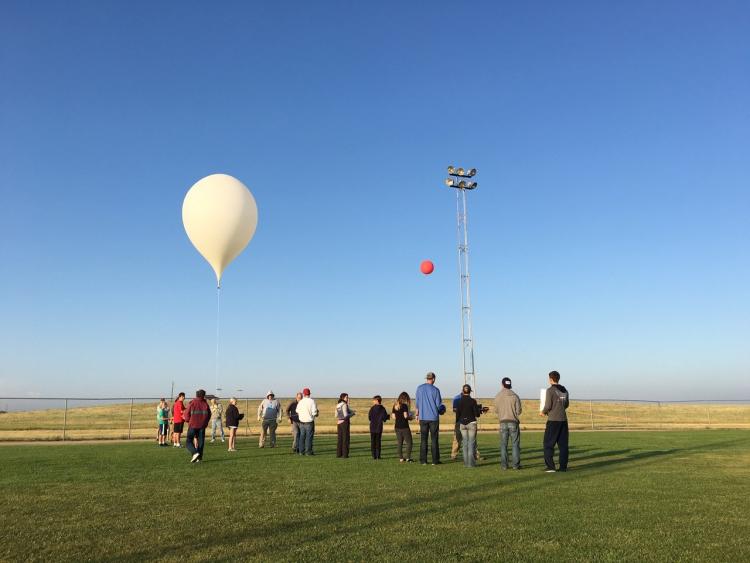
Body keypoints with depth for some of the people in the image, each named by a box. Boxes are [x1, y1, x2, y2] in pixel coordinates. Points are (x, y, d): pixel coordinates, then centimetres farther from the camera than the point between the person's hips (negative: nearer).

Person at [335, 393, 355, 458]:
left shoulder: (338, 405, 10)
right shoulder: (344, 405, -15)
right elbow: (346, 415, -20)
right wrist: (353, 414, -1)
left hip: (339, 422, 7)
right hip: (345, 423, -7)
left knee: (339, 439, 9)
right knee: (345, 439, -2)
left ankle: (338, 454, 10)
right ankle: (345, 454, -2)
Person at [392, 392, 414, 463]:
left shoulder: (395, 406, 7)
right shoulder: (404, 406, -12)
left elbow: (393, 417, 9)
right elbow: (405, 416, -17)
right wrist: (411, 418, 1)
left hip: (397, 427, 6)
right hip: (404, 427, -6)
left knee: (399, 443, 10)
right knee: (409, 442, 4)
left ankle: (401, 458, 11)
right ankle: (408, 458, 0)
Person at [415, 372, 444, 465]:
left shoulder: (420, 388, 1)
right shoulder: (435, 390, -7)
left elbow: (417, 403, 7)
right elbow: (439, 405, -4)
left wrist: (417, 414, 21)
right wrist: (441, 411, 17)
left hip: (423, 417, 2)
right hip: (434, 417, -2)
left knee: (423, 439, 6)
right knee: (434, 439, 4)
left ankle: (423, 460, 5)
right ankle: (435, 460, 4)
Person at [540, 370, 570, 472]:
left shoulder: (550, 390, -9)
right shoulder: (564, 390, 10)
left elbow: (548, 405, -12)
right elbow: (566, 404, 17)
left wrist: (543, 412, 6)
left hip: (553, 420, -6)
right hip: (563, 420, 6)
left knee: (548, 444, 0)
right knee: (563, 444, 8)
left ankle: (551, 467, -4)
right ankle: (563, 466, 7)